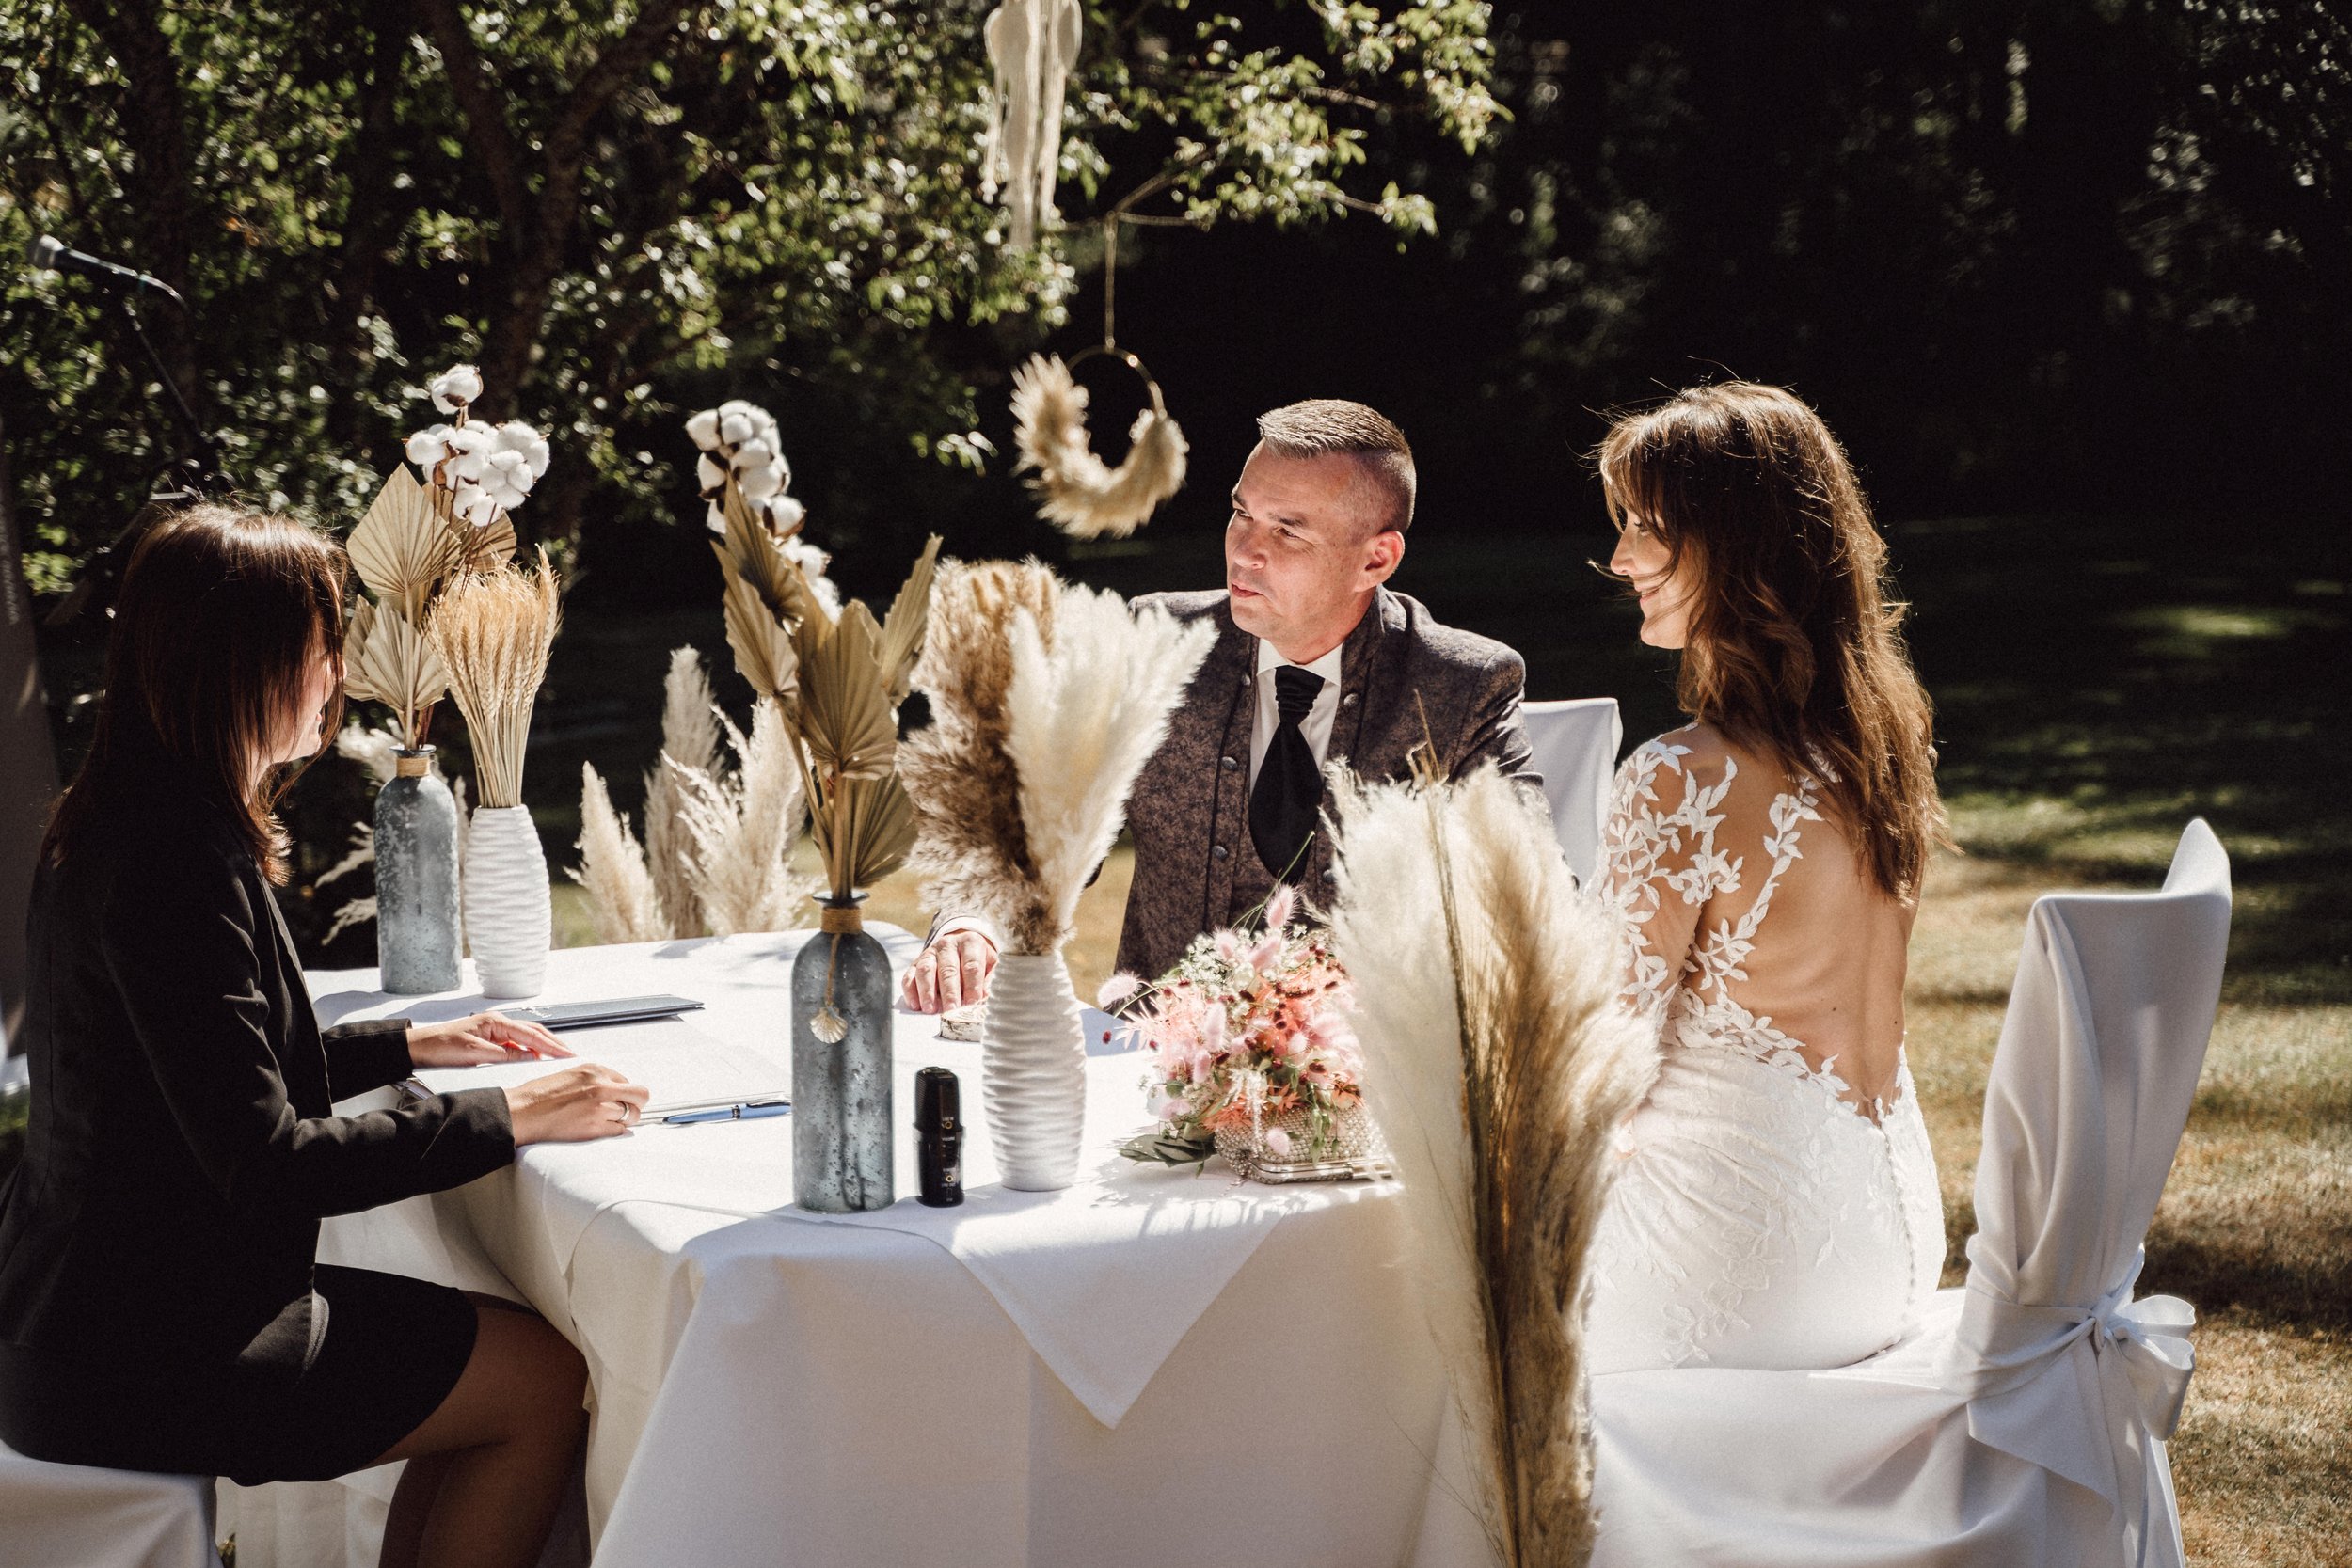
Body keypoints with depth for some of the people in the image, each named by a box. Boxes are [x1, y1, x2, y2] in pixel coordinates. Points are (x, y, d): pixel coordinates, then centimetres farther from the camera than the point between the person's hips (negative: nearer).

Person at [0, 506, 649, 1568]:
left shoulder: (118, 825, 10)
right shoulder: (172, 864, -23)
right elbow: (264, 1162, -24)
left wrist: (411, 1044, 17)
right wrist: (507, 1118, -17)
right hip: (136, 1360, -10)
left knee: (504, 1351, 12)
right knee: (545, 1383, -3)